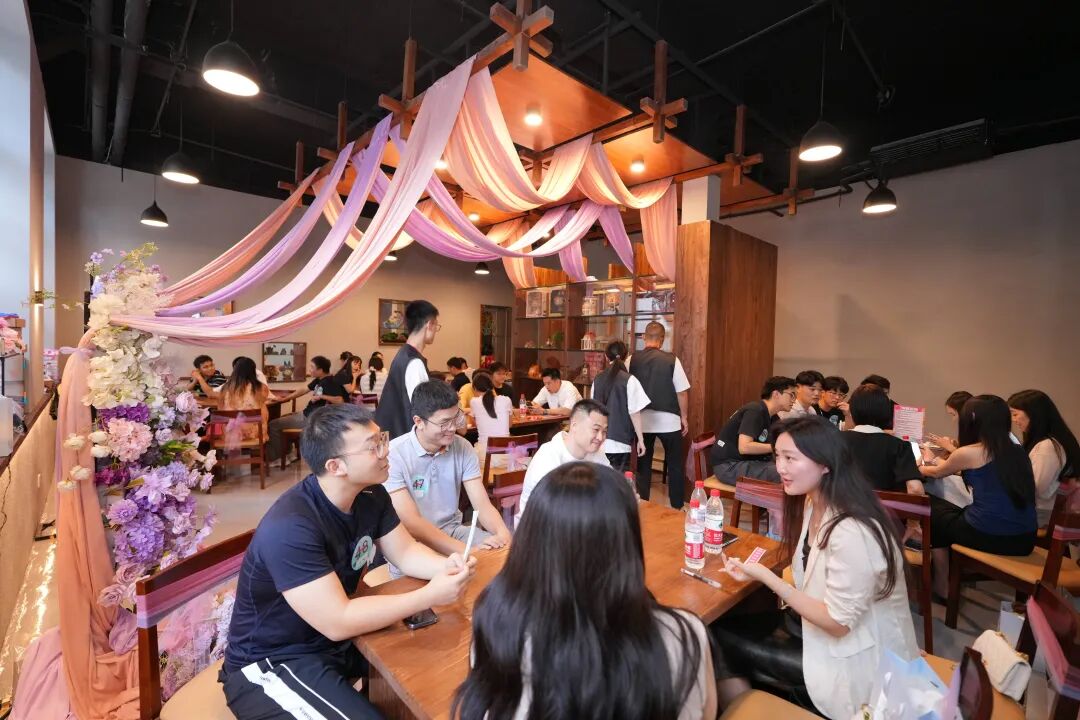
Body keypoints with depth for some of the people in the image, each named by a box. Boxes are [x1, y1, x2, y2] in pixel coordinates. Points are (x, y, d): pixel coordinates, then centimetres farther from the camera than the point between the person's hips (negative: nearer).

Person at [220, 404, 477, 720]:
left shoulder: (371, 495, -7)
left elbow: (405, 552, 0)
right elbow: (337, 623, -32)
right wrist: (429, 596, -30)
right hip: (272, 662, -7)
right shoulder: (290, 527, -32)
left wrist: (446, 566, -21)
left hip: (339, 638, 8)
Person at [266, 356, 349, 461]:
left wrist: (322, 397, -31)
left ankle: (275, 459, 6)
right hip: (306, 414, 11)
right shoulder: (318, 380, 8)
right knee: (283, 418, 28)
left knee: (273, 425, -6)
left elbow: (340, 401, -34)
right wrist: (284, 399, 20)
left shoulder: (330, 383, -22)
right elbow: (303, 390, 20)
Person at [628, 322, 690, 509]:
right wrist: (683, 417, 8)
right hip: (668, 421, -2)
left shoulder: (632, 360, -4)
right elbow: (681, 392, -5)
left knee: (643, 464, 14)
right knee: (675, 465, 15)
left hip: (642, 420, 2)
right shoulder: (672, 360, -9)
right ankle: (677, 508, 24)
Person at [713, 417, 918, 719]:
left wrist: (765, 576, -27)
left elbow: (837, 623, -24)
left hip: (857, 661, -7)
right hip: (822, 622, 8)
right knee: (725, 624, 2)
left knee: (724, 638, -5)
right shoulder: (813, 504, -4)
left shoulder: (852, 533, -33)